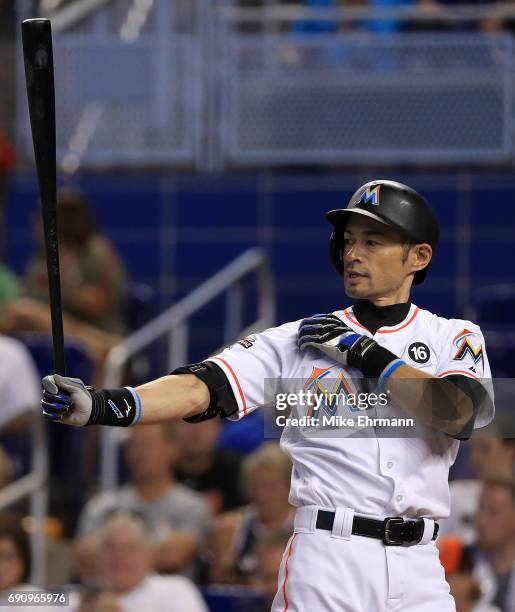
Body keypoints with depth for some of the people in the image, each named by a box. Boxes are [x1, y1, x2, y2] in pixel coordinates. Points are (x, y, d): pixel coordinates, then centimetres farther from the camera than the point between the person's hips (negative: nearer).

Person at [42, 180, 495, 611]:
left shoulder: (455, 338, 7)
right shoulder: (298, 341, 5)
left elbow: (457, 413, -14)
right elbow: (198, 388, -8)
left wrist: (367, 354, -9)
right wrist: (102, 405, -23)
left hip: (419, 571, 1)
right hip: (327, 563, -1)